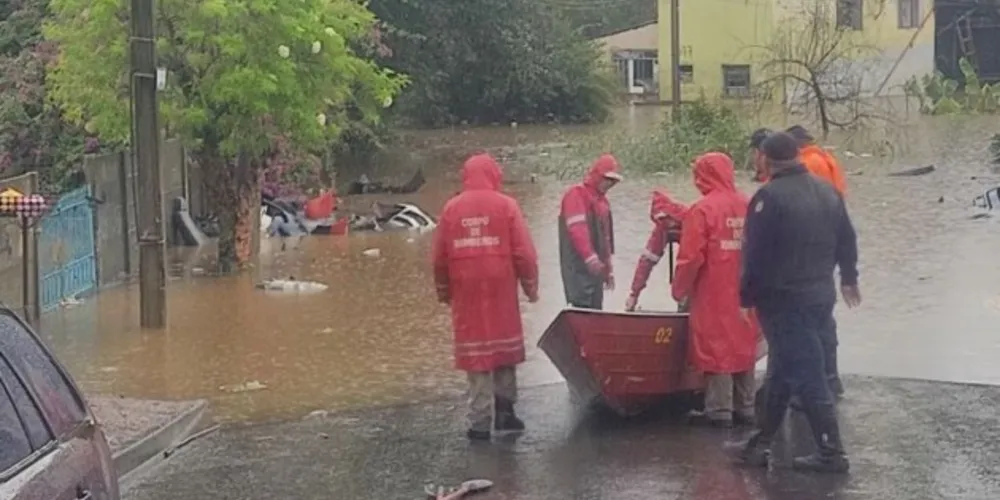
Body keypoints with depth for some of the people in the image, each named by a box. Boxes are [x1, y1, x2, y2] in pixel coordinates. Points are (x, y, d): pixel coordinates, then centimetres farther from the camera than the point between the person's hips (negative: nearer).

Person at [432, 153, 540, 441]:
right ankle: (504, 409, 11)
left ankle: (480, 423, 4)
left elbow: (439, 256, 5)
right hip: (501, 288, -1)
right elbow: (524, 252, -5)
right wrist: (531, 286, 8)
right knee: (504, 346, 14)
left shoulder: (451, 208, 1)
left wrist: (443, 291, 18)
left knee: (476, 351, 4)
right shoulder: (506, 205, -3)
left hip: (465, 291, 1)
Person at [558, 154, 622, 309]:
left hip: (596, 267, 9)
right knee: (583, 309, -16)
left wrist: (608, 269, 24)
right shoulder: (576, 194, -7)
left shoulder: (602, 200, 21)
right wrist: (590, 257, -31)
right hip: (579, 267, -9)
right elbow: (577, 229, -20)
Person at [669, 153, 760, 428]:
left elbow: (691, 257, -14)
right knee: (744, 347, 14)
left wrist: (679, 289, -1)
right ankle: (744, 408, 19)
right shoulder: (748, 206, 2)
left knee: (716, 349, 1)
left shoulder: (702, 210, -13)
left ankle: (719, 411, 2)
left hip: (714, 295, -5)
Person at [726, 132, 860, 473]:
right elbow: (847, 240, 18)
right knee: (785, 369, 16)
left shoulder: (769, 196, -16)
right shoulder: (828, 191, 9)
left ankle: (831, 452, -4)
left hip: (784, 299, -8)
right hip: (820, 295, 8)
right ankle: (759, 444, 24)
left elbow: (755, 253, -17)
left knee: (805, 374, -5)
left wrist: (747, 296, -5)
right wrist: (848, 279, 32)